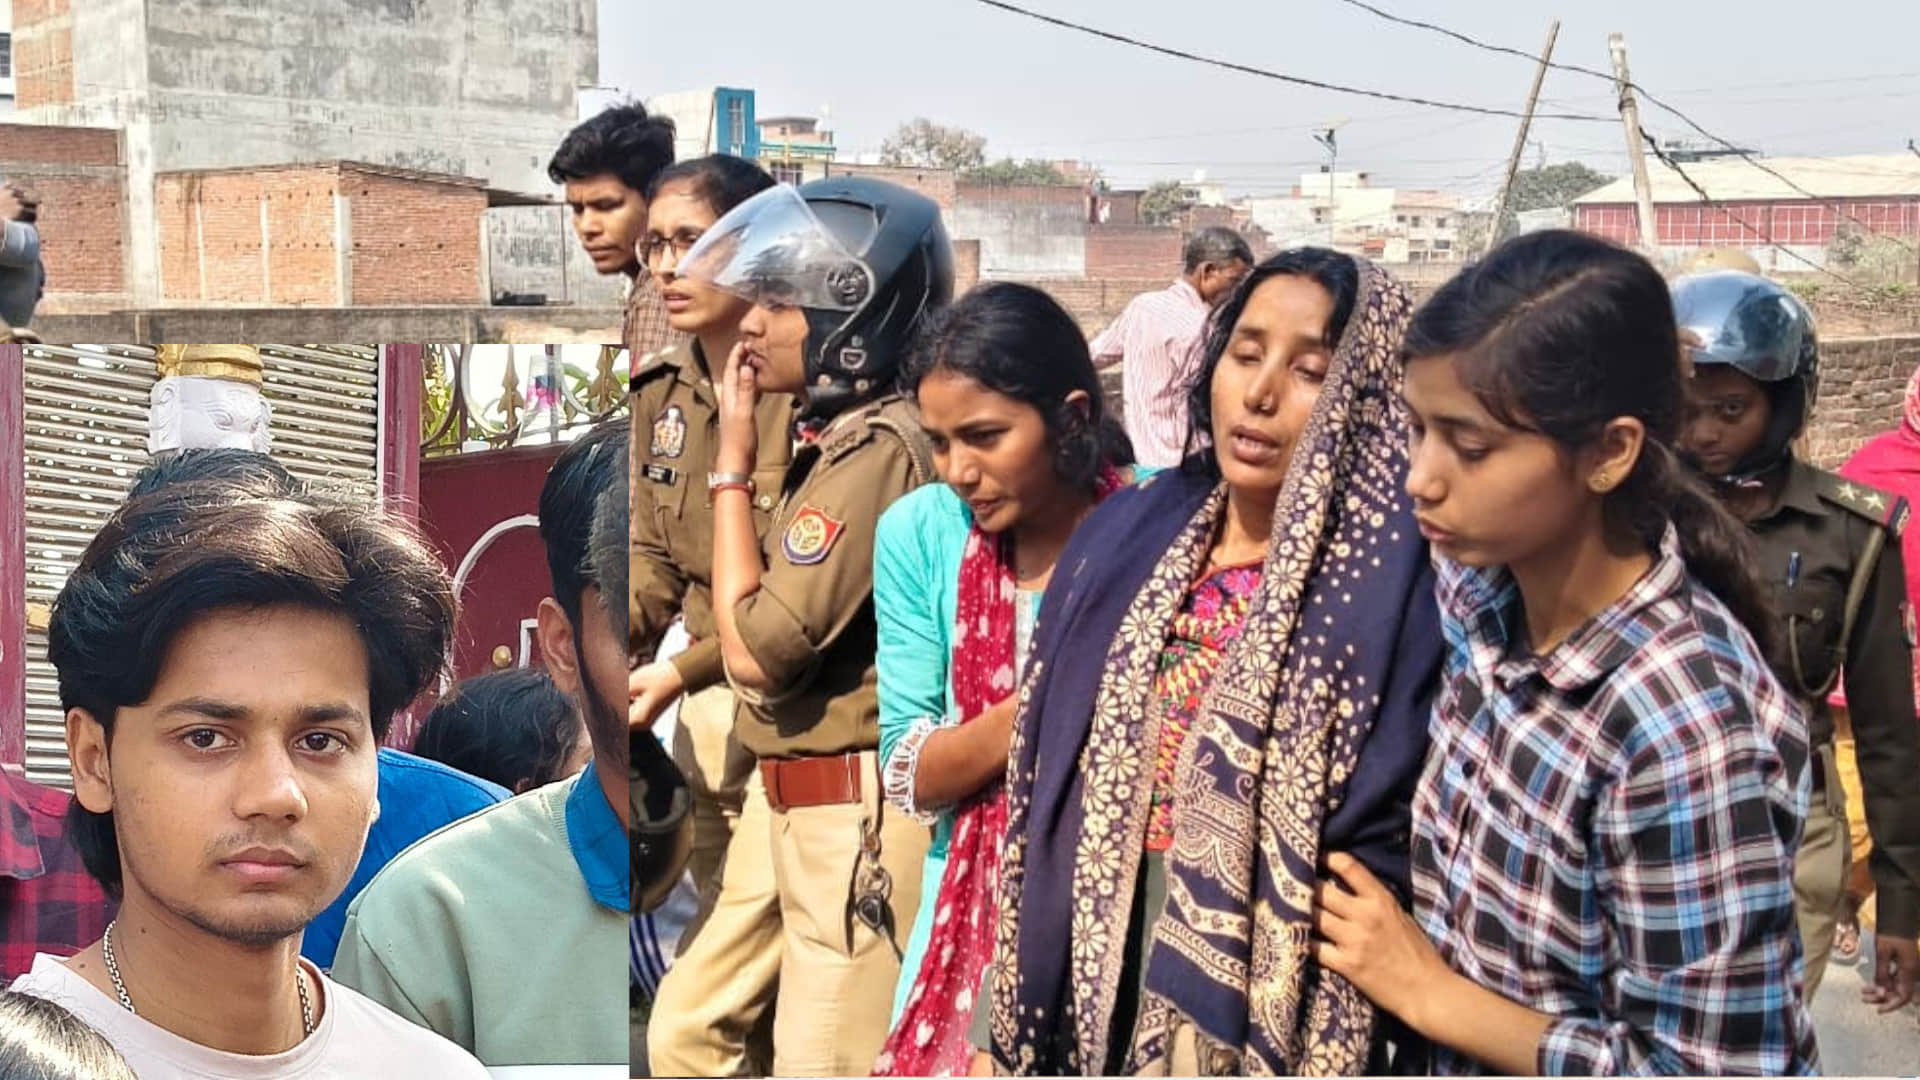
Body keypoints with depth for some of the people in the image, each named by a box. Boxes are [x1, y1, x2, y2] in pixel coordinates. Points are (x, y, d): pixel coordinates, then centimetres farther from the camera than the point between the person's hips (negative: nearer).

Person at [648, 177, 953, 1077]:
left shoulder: (878, 448, -20)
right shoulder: (832, 435, 11)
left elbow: (757, 649, -21)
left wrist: (732, 464, -14)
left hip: (852, 816, -10)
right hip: (785, 802, 10)